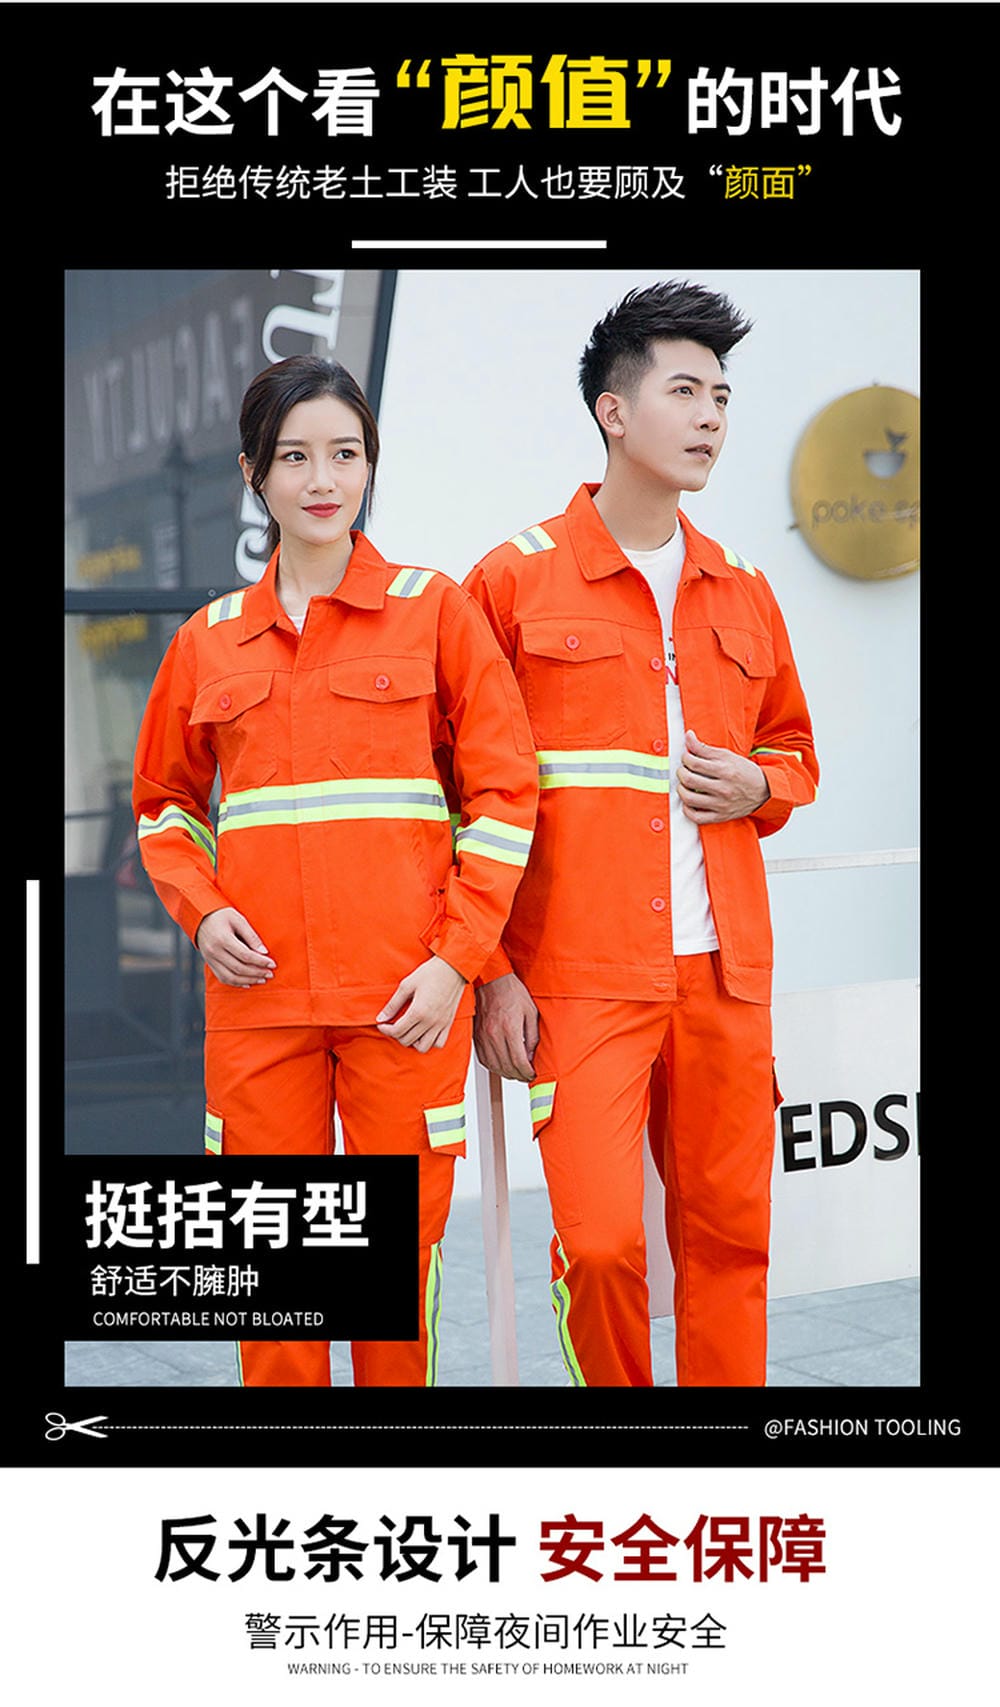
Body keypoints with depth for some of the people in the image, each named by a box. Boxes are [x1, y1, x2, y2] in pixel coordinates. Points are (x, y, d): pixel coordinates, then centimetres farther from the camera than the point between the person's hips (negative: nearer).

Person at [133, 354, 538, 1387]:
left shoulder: (435, 611, 4)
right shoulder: (209, 641, 11)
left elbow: (503, 788, 1)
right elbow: (165, 800, 21)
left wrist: (456, 959, -7)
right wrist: (200, 911, 2)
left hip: (405, 995, -2)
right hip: (256, 991, 2)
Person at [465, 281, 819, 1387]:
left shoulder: (744, 597, 15)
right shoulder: (515, 581, 0)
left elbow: (793, 751, 27)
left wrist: (757, 786, 2)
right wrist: (489, 971, -6)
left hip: (726, 973, 5)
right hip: (579, 975, -4)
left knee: (729, 1236, 8)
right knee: (600, 1241, -9)